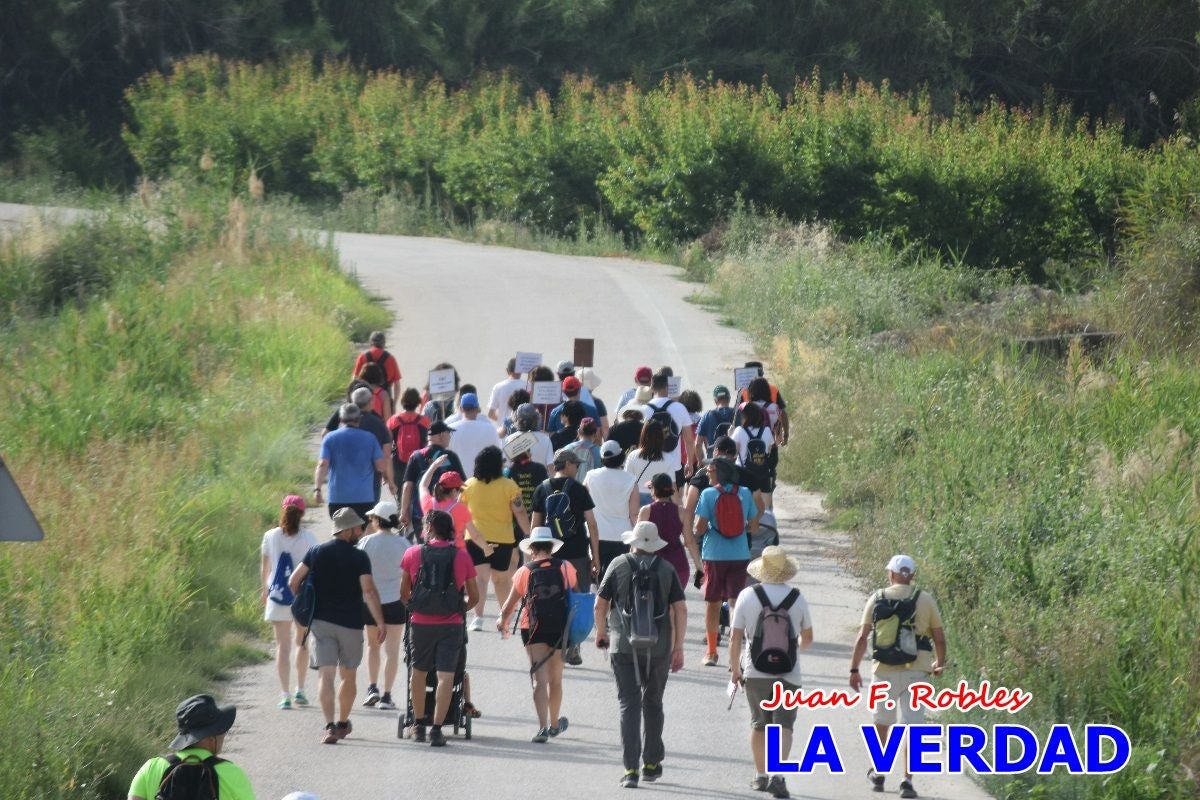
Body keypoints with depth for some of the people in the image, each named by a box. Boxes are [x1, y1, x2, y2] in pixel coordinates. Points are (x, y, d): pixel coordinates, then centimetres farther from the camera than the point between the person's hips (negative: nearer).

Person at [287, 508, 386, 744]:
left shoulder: (317, 552, 4)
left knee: (326, 675, -4)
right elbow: (369, 591, -17)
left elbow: (293, 582, 3)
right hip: (350, 624, -2)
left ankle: (329, 726, -19)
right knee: (348, 676, 16)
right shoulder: (359, 558, -7)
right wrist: (380, 622, -15)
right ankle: (343, 724, 28)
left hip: (320, 621, 2)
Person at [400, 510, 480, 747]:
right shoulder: (461, 556, 1)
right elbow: (474, 597, 8)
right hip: (451, 625, -1)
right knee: (446, 676, -2)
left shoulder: (413, 554, 0)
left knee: (419, 672, 17)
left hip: (421, 623, 1)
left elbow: (404, 593, 7)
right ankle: (436, 729, -8)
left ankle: (419, 724, 24)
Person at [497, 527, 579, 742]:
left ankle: (543, 727, -19)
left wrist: (503, 622, 24)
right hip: (560, 628, 2)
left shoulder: (525, 571, -2)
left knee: (539, 678, -5)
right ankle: (554, 724, 32)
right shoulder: (565, 568, 1)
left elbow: (511, 603, 4)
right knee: (555, 679, 17)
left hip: (533, 628, -2)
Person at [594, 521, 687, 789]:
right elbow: (681, 609, -2)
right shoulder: (666, 570, 3)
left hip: (624, 646, -1)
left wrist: (601, 633, 16)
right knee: (653, 703, 18)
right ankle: (651, 764, 25)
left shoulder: (618, 566, 0)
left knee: (629, 704, -2)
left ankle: (630, 769, -11)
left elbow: (600, 605, 0)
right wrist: (678, 648, 3)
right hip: (658, 647, 1)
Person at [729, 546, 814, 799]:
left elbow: (735, 638, -5)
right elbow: (807, 639, 10)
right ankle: (777, 774, -20)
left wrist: (735, 669, 7)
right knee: (783, 726, -2)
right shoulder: (797, 599, -1)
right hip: (788, 673, -1)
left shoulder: (747, 596, -5)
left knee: (759, 724, 16)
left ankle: (760, 776, 24)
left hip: (755, 673, 1)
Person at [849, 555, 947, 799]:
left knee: (882, 721, 19)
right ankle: (907, 779, -11)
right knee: (912, 726, -1)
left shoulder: (877, 598, 1)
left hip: (884, 671, 1)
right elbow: (939, 638, 4)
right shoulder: (925, 600, 1)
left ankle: (878, 773, 31)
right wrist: (939, 663, 22)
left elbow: (862, 637, -1)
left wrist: (854, 669, 6)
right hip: (916, 671, -1)